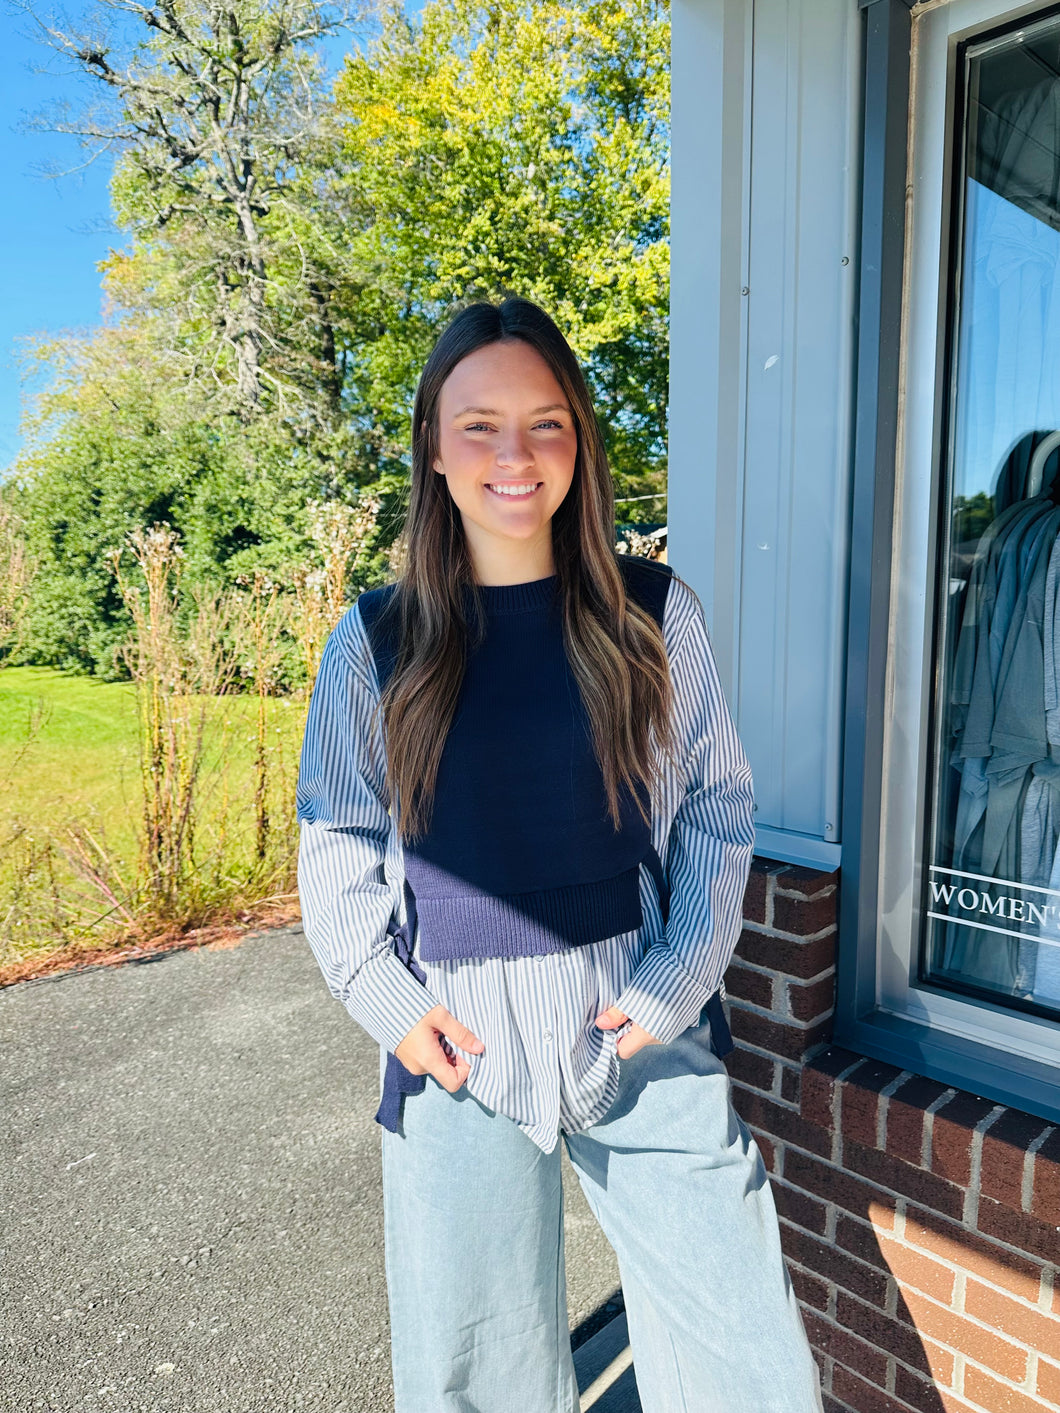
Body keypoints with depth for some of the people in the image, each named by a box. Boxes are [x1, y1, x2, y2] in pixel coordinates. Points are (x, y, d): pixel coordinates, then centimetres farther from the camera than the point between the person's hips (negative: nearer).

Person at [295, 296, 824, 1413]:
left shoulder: (654, 613, -3)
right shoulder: (376, 641, -3)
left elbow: (718, 803, 2)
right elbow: (336, 848, 3)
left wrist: (680, 977, -7)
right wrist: (394, 1005, -7)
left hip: (645, 1030, 0)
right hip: (459, 1045, 1)